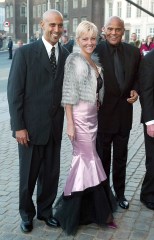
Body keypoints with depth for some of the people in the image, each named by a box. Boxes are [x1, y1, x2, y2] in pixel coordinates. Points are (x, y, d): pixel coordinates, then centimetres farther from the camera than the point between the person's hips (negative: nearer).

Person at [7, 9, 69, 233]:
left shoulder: (66, 55, 4)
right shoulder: (25, 52, -8)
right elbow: (14, 92, -9)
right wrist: (18, 126, -11)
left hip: (55, 127, 4)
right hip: (31, 126, -3)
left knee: (51, 173, 14)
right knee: (28, 174, 12)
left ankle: (45, 210, 36)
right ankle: (27, 213, 35)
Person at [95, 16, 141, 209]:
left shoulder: (133, 52, 0)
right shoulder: (95, 52, -12)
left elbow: (137, 77, 12)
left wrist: (135, 90, -7)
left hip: (124, 113, 4)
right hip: (102, 113, -3)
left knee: (121, 157, 17)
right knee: (102, 158, 14)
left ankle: (120, 193, 35)